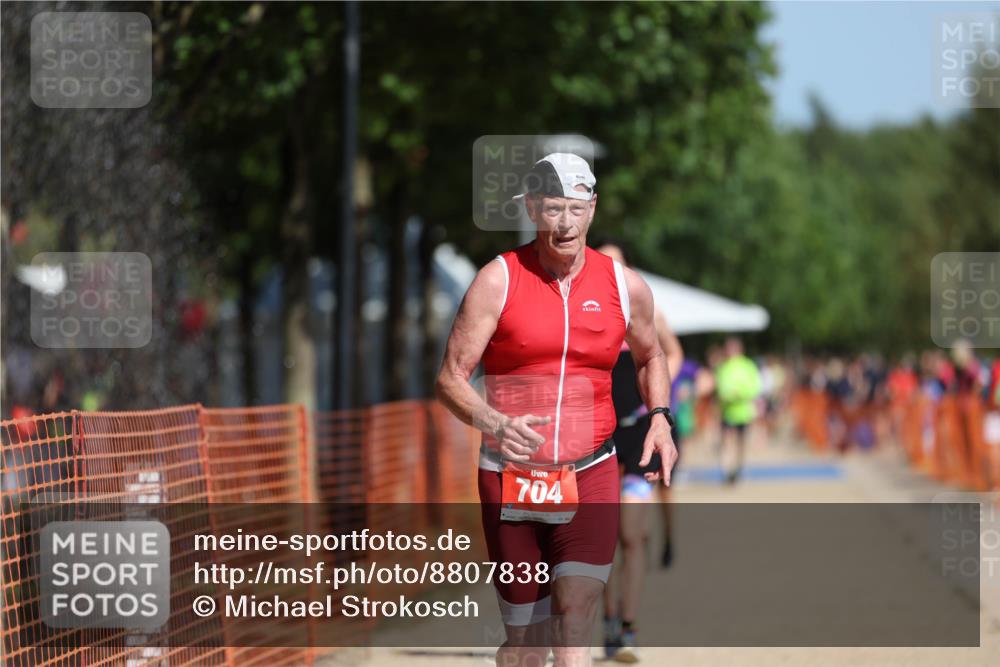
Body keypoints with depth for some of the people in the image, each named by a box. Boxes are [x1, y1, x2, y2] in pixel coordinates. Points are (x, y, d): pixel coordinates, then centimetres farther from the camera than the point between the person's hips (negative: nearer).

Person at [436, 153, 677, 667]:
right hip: (510, 477, -1)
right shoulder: (498, 281, -4)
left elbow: (650, 357, 25)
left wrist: (659, 419, 7)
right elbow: (450, 378, -5)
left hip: (590, 474, 1)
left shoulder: (625, 287, 5)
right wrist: (495, 424, -24)